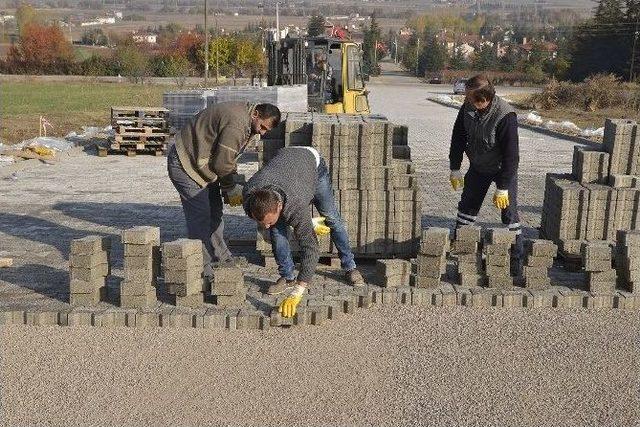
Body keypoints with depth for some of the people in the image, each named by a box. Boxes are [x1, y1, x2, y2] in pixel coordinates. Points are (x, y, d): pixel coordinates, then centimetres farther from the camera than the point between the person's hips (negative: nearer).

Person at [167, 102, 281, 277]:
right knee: (200, 216, -9)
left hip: (200, 163, 11)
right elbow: (221, 164, -25)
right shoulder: (237, 124, -28)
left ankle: (221, 256, 29)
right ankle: (202, 268, -2)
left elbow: (228, 158, 13)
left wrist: (233, 185, 4)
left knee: (214, 211, 16)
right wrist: (231, 188, -9)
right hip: (184, 165, -11)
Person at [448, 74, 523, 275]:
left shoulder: (505, 116, -34)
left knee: (509, 213, -7)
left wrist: (503, 188, -28)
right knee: (467, 206, 13)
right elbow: (458, 138, -2)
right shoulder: (467, 108, -16)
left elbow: (511, 155, -30)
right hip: (478, 166, 6)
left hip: (503, 169, -6)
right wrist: (455, 169, -1)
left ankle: (516, 260, 2)